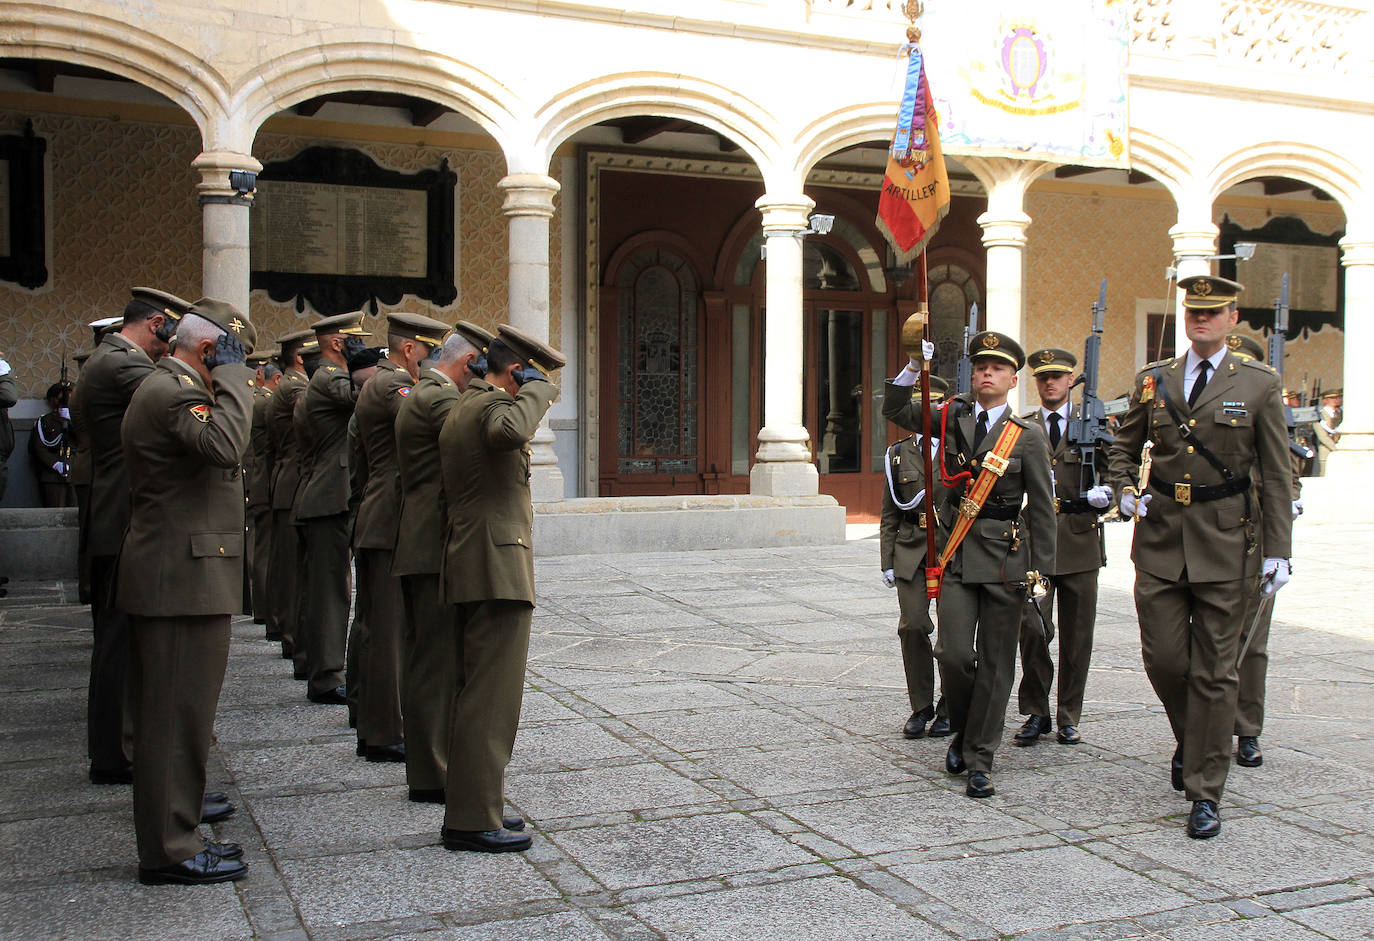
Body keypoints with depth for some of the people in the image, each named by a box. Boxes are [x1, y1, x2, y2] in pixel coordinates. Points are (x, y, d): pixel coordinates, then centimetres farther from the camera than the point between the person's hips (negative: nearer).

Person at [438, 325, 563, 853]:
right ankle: (472, 820, -3)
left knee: (476, 690, 15)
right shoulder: (494, 403, -11)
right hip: (498, 565, -11)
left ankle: (472, 807, 22)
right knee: (492, 695, -7)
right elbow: (509, 433, -35)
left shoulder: (459, 409, 20)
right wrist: (535, 391, -20)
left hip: (469, 565, 11)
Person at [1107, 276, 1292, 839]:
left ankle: (1205, 793, 9)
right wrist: (1125, 490, 1)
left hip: (1225, 540, -2)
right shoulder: (1152, 381, 8)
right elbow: (1123, 447, 21)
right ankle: (1190, 739, 33)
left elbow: (1276, 476, 2)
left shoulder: (1260, 385, 2)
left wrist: (1277, 550, -3)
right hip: (1160, 536, 2)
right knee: (1162, 657, 2)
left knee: (1214, 670, 0)